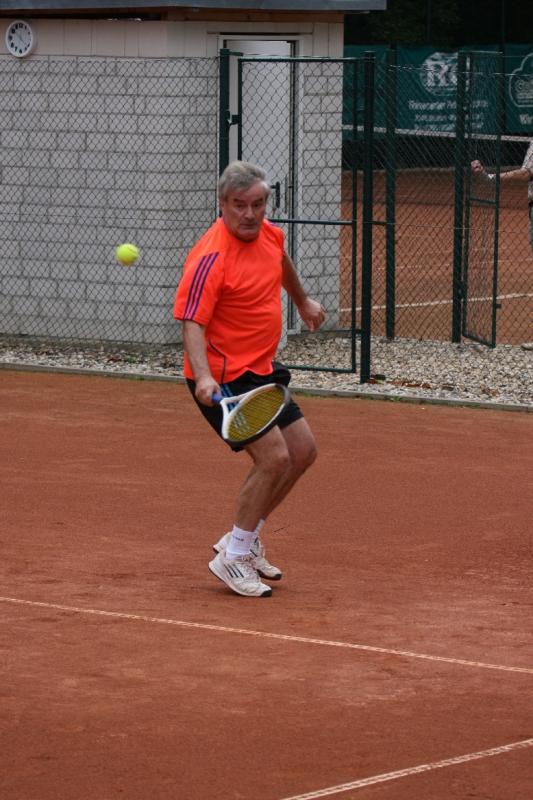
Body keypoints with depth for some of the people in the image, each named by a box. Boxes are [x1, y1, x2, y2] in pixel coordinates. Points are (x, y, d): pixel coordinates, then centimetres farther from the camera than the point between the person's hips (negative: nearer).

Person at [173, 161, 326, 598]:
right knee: (273, 457, -18)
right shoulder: (211, 258, -25)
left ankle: (245, 538, 26)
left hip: (261, 371, 9)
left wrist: (304, 301, 40)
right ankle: (233, 557, -3)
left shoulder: (267, 234, 1)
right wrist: (203, 376, -44)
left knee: (302, 450, 14)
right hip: (222, 380, -9)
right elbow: (192, 322, -30)